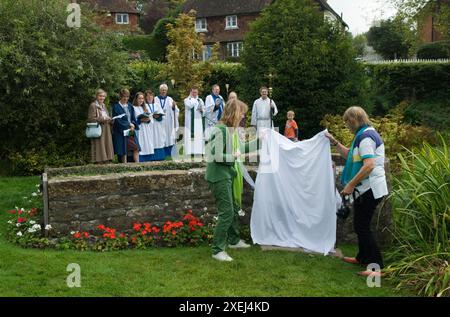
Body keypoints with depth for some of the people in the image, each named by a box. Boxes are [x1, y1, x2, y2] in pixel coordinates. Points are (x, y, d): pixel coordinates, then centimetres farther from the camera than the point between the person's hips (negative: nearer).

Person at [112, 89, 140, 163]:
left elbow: (133, 118, 14)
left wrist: (133, 125, -6)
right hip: (121, 132, -5)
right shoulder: (116, 107, -6)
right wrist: (129, 125, -10)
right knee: (124, 151, -1)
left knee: (136, 148, -4)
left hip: (131, 131, 5)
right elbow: (118, 120, -12)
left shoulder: (130, 106, 13)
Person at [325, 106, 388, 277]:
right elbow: (350, 155, 24)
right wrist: (335, 143, 16)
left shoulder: (365, 136, -17)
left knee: (362, 226, -7)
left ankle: (376, 266, -4)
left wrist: (350, 185, -24)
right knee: (360, 224, 19)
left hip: (369, 189, -10)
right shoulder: (367, 133, 16)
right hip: (367, 188, 10)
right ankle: (362, 258, 31)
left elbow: (369, 165, -27)